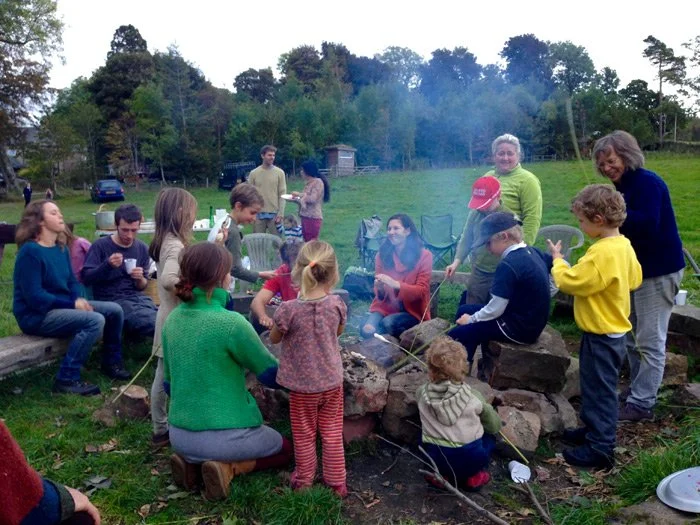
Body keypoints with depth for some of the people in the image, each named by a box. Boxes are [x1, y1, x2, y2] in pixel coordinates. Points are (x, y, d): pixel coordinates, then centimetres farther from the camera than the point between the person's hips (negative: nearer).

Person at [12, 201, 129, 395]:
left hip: (62, 306, 9)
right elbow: (34, 297, -22)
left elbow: (72, 281, 13)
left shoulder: (61, 248, 8)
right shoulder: (30, 252, -18)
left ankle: (112, 363, 16)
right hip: (36, 315, -9)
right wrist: (73, 304, -21)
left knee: (114, 310, -2)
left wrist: (79, 300, -8)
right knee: (95, 321, -29)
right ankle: (67, 379, -22)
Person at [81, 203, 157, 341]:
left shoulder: (142, 248, 12)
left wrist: (140, 279, -8)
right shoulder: (100, 245, -1)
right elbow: (86, 278, -7)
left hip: (136, 297, 5)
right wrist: (107, 265, -23)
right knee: (154, 324, -31)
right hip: (111, 300, -5)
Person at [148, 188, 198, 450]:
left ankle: (160, 429, 28)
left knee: (163, 377, 16)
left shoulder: (165, 242, 8)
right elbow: (168, 279, -38)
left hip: (169, 318, 9)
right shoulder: (176, 246, -22)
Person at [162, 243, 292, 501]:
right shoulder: (230, 322, -23)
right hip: (223, 437, -7)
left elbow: (168, 383, 11)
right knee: (284, 449, 22)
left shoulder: (173, 318, -1)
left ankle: (191, 461, 10)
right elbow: (272, 375, -10)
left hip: (179, 435, 7)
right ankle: (228, 467, -2)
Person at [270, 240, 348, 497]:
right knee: (332, 434, 19)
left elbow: (274, 338, -5)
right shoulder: (337, 305, -15)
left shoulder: (289, 309, -24)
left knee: (304, 435, 18)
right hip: (332, 381, 2)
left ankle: (303, 482, 36)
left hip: (302, 386, -2)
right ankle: (337, 483, 32)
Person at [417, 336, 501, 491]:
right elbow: (495, 426, 4)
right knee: (489, 433, 25)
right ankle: (474, 475, 12)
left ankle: (440, 474, 15)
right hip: (469, 461, -1)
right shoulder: (471, 395, -12)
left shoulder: (422, 393, -8)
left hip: (435, 460, 2)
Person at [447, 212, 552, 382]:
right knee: (464, 311, 18)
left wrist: (470, 319, -3)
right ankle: (488, 366, 23)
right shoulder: (533, 252, 2)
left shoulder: (508, 265, -24)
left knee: (455, 337, -10)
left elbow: (494, 310, -22)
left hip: (520, 329, -10)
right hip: (532, 320, 10)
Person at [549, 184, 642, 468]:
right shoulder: (624, 245, 3)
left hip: (601, 336, -10)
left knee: (599, 390, 3)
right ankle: (595, 429, 39)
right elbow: (634, 279, 16)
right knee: (597, 387, 23)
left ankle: (600, 448, 15)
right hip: (612, 330, 10)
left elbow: (570, 282, -23)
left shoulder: (602, 253, -27)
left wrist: (558, 260, -7)